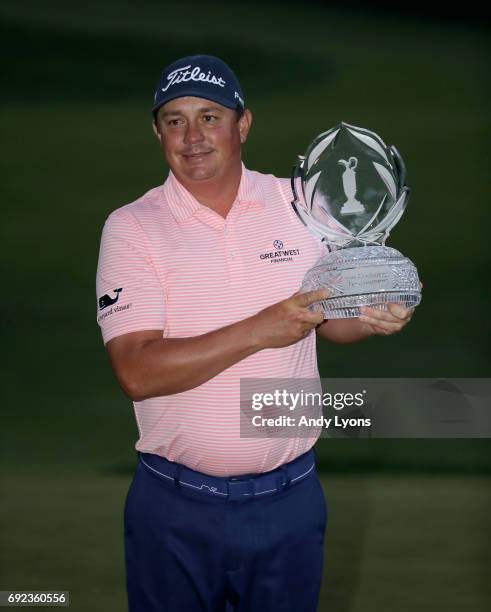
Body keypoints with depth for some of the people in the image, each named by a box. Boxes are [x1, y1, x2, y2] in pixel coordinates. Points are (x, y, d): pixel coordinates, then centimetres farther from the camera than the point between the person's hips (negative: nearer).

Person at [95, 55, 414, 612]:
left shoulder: (300, 204, 0)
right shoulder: (131, 227, -9)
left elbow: (329, 321, 12)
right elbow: (137, 373, -19)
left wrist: (372, 318, -11)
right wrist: (259, 331, -26)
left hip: (290, 497, 2)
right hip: (174, 505, -2)